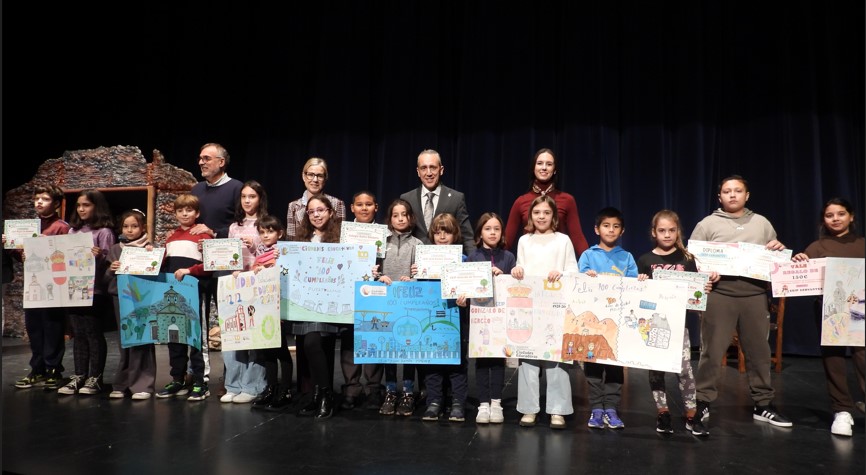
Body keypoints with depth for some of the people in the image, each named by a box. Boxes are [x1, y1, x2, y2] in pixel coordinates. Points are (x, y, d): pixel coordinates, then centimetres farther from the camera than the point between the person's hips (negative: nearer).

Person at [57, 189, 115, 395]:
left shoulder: (104, 232, -6)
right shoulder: (73, 231, 13)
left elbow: (108, 261, -11)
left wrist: (100, 256, -30)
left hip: (95, 291, -6)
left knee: (94, 334, 1)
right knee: (78, 334, 11)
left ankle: (95, 378, 9)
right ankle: (78, 376, 19)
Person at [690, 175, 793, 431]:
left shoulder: (762, 223, 16)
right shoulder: (707, 224, 6)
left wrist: (779, 248, 1)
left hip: (755, 294, 4)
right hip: (719, 294, -3)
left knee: (759, 351, 10)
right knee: (712, 351, -2)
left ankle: (763, 405, 23)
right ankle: (702, 403, 7)